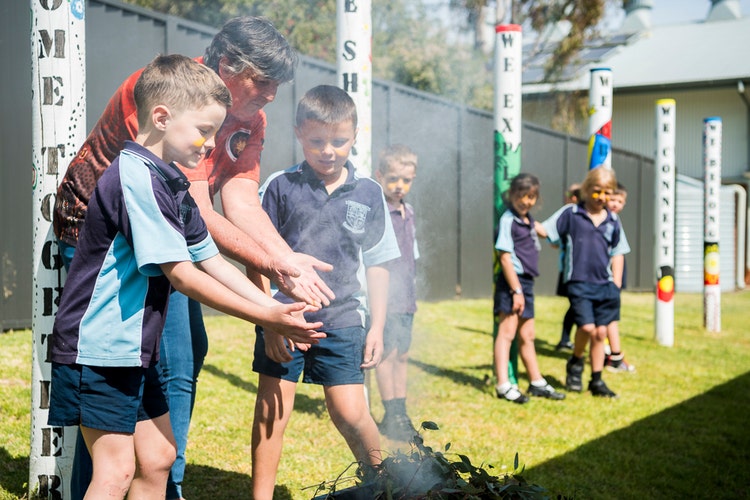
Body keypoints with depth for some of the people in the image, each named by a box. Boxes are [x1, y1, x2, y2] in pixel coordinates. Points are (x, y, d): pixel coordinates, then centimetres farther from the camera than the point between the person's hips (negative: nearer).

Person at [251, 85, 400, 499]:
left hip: (342, 319, 1)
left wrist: (377, 326, 6)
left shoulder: (368, 193, 4)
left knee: (350, 412, -1)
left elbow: (377, 264, 10)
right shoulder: (281, 187, -2)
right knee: (271, 412, 4)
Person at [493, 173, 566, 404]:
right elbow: (505, 257, -15)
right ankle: (503, 385, -9)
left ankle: (537, 383, 23)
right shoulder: (508, 220, -10)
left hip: (526, 282, 9)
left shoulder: (528, 219, 15)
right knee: (507, 332, -9)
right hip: (511, 282, -9)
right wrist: (516, 290, -18)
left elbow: (543, 230, 39)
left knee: (527, 335, 15)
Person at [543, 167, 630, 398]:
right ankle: (575, 363, 15)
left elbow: (617, 253, 16)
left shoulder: (613, 221, 11)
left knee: (601, 332, 6)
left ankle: (597, 380, 19)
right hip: (579, 282, -4)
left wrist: (616, 285, 9)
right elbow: (545, 231, -1)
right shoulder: (570, 214, 0)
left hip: (605, 284, 4)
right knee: (587, 327, -15)